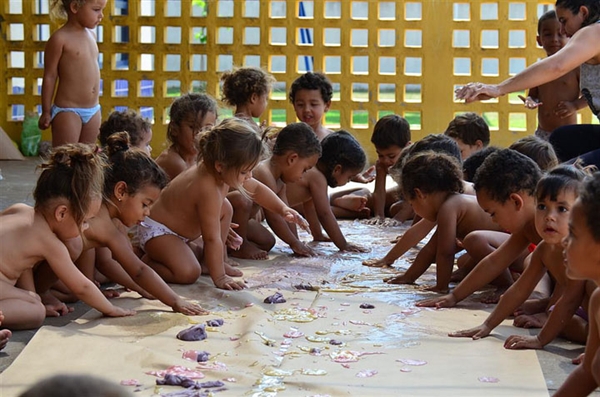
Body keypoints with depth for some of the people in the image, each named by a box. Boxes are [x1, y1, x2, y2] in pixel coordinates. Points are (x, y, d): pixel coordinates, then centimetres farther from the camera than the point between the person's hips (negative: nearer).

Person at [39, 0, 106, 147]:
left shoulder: (91, 35, 10)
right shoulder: (60, 38, -12)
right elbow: (50, 76, -8)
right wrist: (46, 112, -7)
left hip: (93, 111, 7)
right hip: (68, 112, -7)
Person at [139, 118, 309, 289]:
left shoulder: (220, 171, -10)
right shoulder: (209, 191, -37)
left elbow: (257, 189, 10)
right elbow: (212, 238, -31)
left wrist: (283, 209, 0)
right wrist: (219, 277, -25)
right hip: (157, 230, -10)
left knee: (225, 208, 6)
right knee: (188, 273, -27)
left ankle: (206, 257, 15)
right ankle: (148, 261, -1)